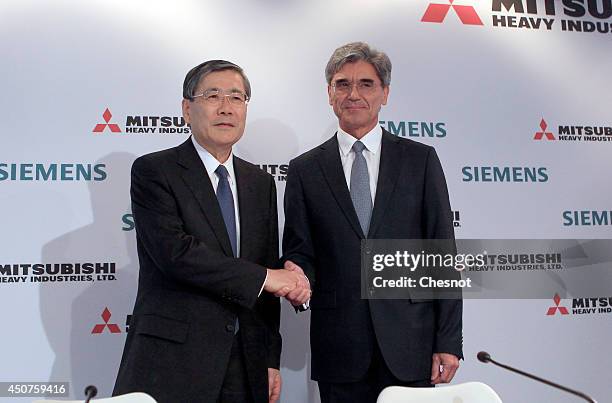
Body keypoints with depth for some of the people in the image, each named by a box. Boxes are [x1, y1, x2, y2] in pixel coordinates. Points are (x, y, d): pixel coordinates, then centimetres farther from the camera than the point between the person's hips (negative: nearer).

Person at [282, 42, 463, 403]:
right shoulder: (305, 170, 6)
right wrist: (297, 273, -17)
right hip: (338, 350, 1)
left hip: (408, 346, 0)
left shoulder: (420, 159, 4)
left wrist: (449, 341, -3)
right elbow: (300, 251, 7)